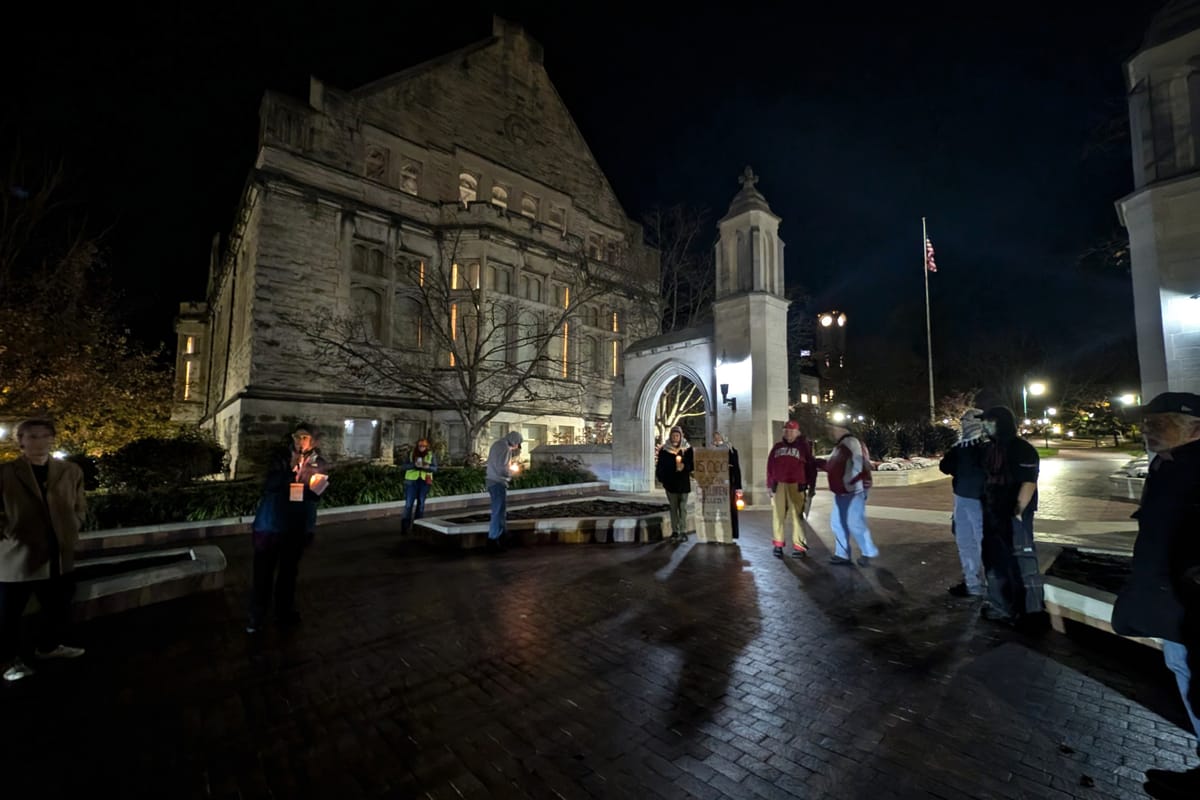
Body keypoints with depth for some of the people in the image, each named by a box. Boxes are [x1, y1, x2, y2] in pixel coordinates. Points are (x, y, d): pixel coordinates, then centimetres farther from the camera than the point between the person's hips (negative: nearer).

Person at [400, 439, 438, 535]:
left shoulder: (431, 455, 5)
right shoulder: (411, 454, 4)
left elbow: (435, 468, -2)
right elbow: (403, 466, -4)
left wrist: (427, 467, -23)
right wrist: (414, 465, -20)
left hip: (424, 482, 1)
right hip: (412, 481, -1)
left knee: (421, 503, 9)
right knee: (409, 504, -5)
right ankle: (405, 526, 1)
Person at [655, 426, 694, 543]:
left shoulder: (687, 449, 0)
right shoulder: (664, 450, 1)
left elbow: (692, 465, 1)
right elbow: (660, 466, 3)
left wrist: (684, 466, -17)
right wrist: (661, 479, -4)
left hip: (683, 482, -1)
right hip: (670, 482, 1)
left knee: (683, 507, 0)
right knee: (673, 508, 8)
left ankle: (683, 532, 3)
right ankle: (675, 531, 15)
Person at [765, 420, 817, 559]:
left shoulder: (804, 446, 5)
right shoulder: (777, 447, 14)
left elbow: (811, 468, 4)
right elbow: (770, 467, 14)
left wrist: (811, 488, 1)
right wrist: (769, 485, 10)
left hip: (796, 486, -3)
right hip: (779, 486, 3)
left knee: (797, 516, -3)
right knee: (777, 515, 4)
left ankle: (799, 547, 5)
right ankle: (777, 545, 13)